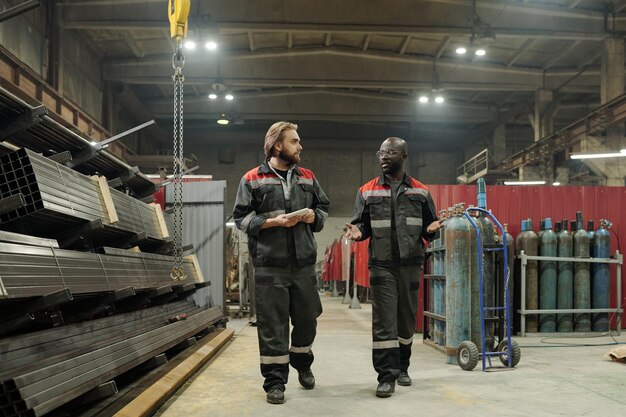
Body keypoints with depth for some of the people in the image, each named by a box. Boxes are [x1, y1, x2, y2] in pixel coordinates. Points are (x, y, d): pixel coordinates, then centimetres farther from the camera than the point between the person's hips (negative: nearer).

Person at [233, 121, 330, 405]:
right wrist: (274, 221, -14)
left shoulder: (307, 178, 14)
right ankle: (275, 381, 10)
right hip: (269, 265, -4)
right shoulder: (253, 179, 1)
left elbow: (324, 207, 22)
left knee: (307, 318, 13)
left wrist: (314, 216, -1)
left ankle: (302, 364, 38)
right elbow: (241, 217, -2)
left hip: (304, 263, 4)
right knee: (272, 324, -1)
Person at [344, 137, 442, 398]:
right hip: (381, 265, -2)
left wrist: (432, 229, -9)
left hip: (411, 264, 2)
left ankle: (402, 367, 28)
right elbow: (362, 223, 9)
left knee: (407, 319, 11)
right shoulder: (367, 191, 7)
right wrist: (358, 231, -13)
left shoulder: (421, 192, 10)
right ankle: (387, 376, -4)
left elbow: (429, 226, 14)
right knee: (384, 321, -7)